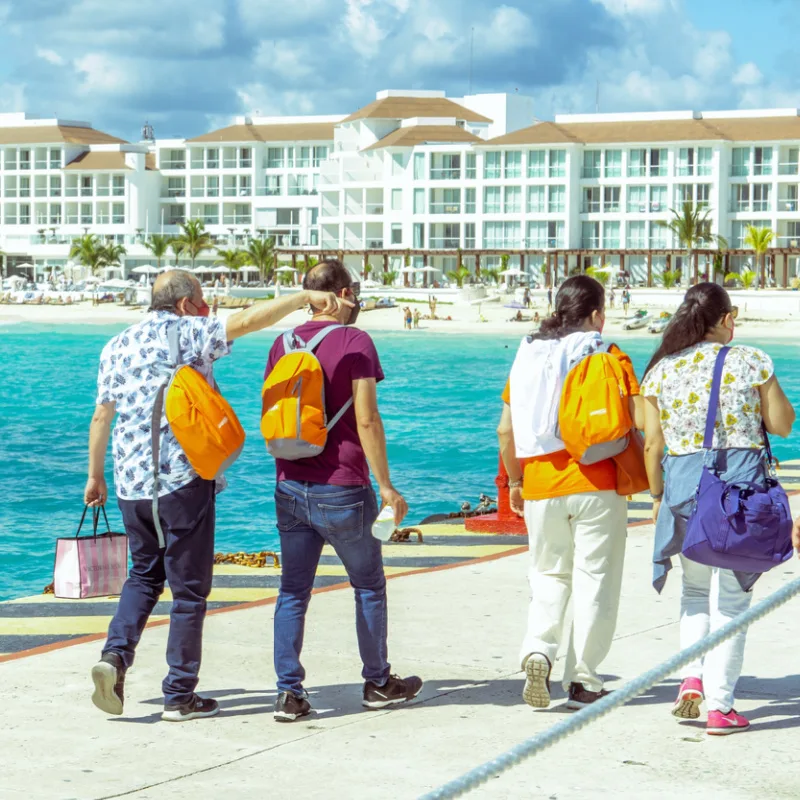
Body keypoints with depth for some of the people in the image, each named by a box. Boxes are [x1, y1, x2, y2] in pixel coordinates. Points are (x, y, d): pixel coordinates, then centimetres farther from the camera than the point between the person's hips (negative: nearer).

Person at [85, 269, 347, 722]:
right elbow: (248, 320, -20)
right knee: (189, 589, 4)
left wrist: (96, 476, 22)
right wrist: (305, 297, -20)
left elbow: (102, 416, 14)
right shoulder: (190, 333, -5)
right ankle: (180, 696, 8)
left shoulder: (117, 346, 11)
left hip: (132, 483, 6)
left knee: (144, 575, 22)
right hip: (183, 481, -6)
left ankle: (116, 655, 0)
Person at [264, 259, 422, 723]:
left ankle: (290, 693, 2)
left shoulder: (284, 344, 7)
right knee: (369, 586, 12)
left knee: (293, 592, 7)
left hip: (291, 488, 5)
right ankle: (378, 684, 23)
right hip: (342, 491, -5)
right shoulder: (355, 342, -9)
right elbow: (366, 420, -15)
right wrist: (386, 486, -10)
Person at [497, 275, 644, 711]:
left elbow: (506, 430, 6)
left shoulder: (528, 357, 6)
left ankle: (538, 651, -5)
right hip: (597, 486, -3)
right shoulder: (609, 358, -4)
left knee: (549, 573, 17)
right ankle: (583, 680, 9)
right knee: (594, 580, 6)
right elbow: (639, 421, -11)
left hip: (541, 487, 3)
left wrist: (514, 481, 17)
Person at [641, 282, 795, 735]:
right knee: (730, 598, 4)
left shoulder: (661, 370, 3)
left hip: (684, 486, 3)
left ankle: (691, 679, 4)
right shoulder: (752, 362, -4)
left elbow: (652, 444, 3)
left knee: (696, 590, 22)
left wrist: (658, 496, 14)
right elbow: (782, 425, 2)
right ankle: (720, 706, 5)